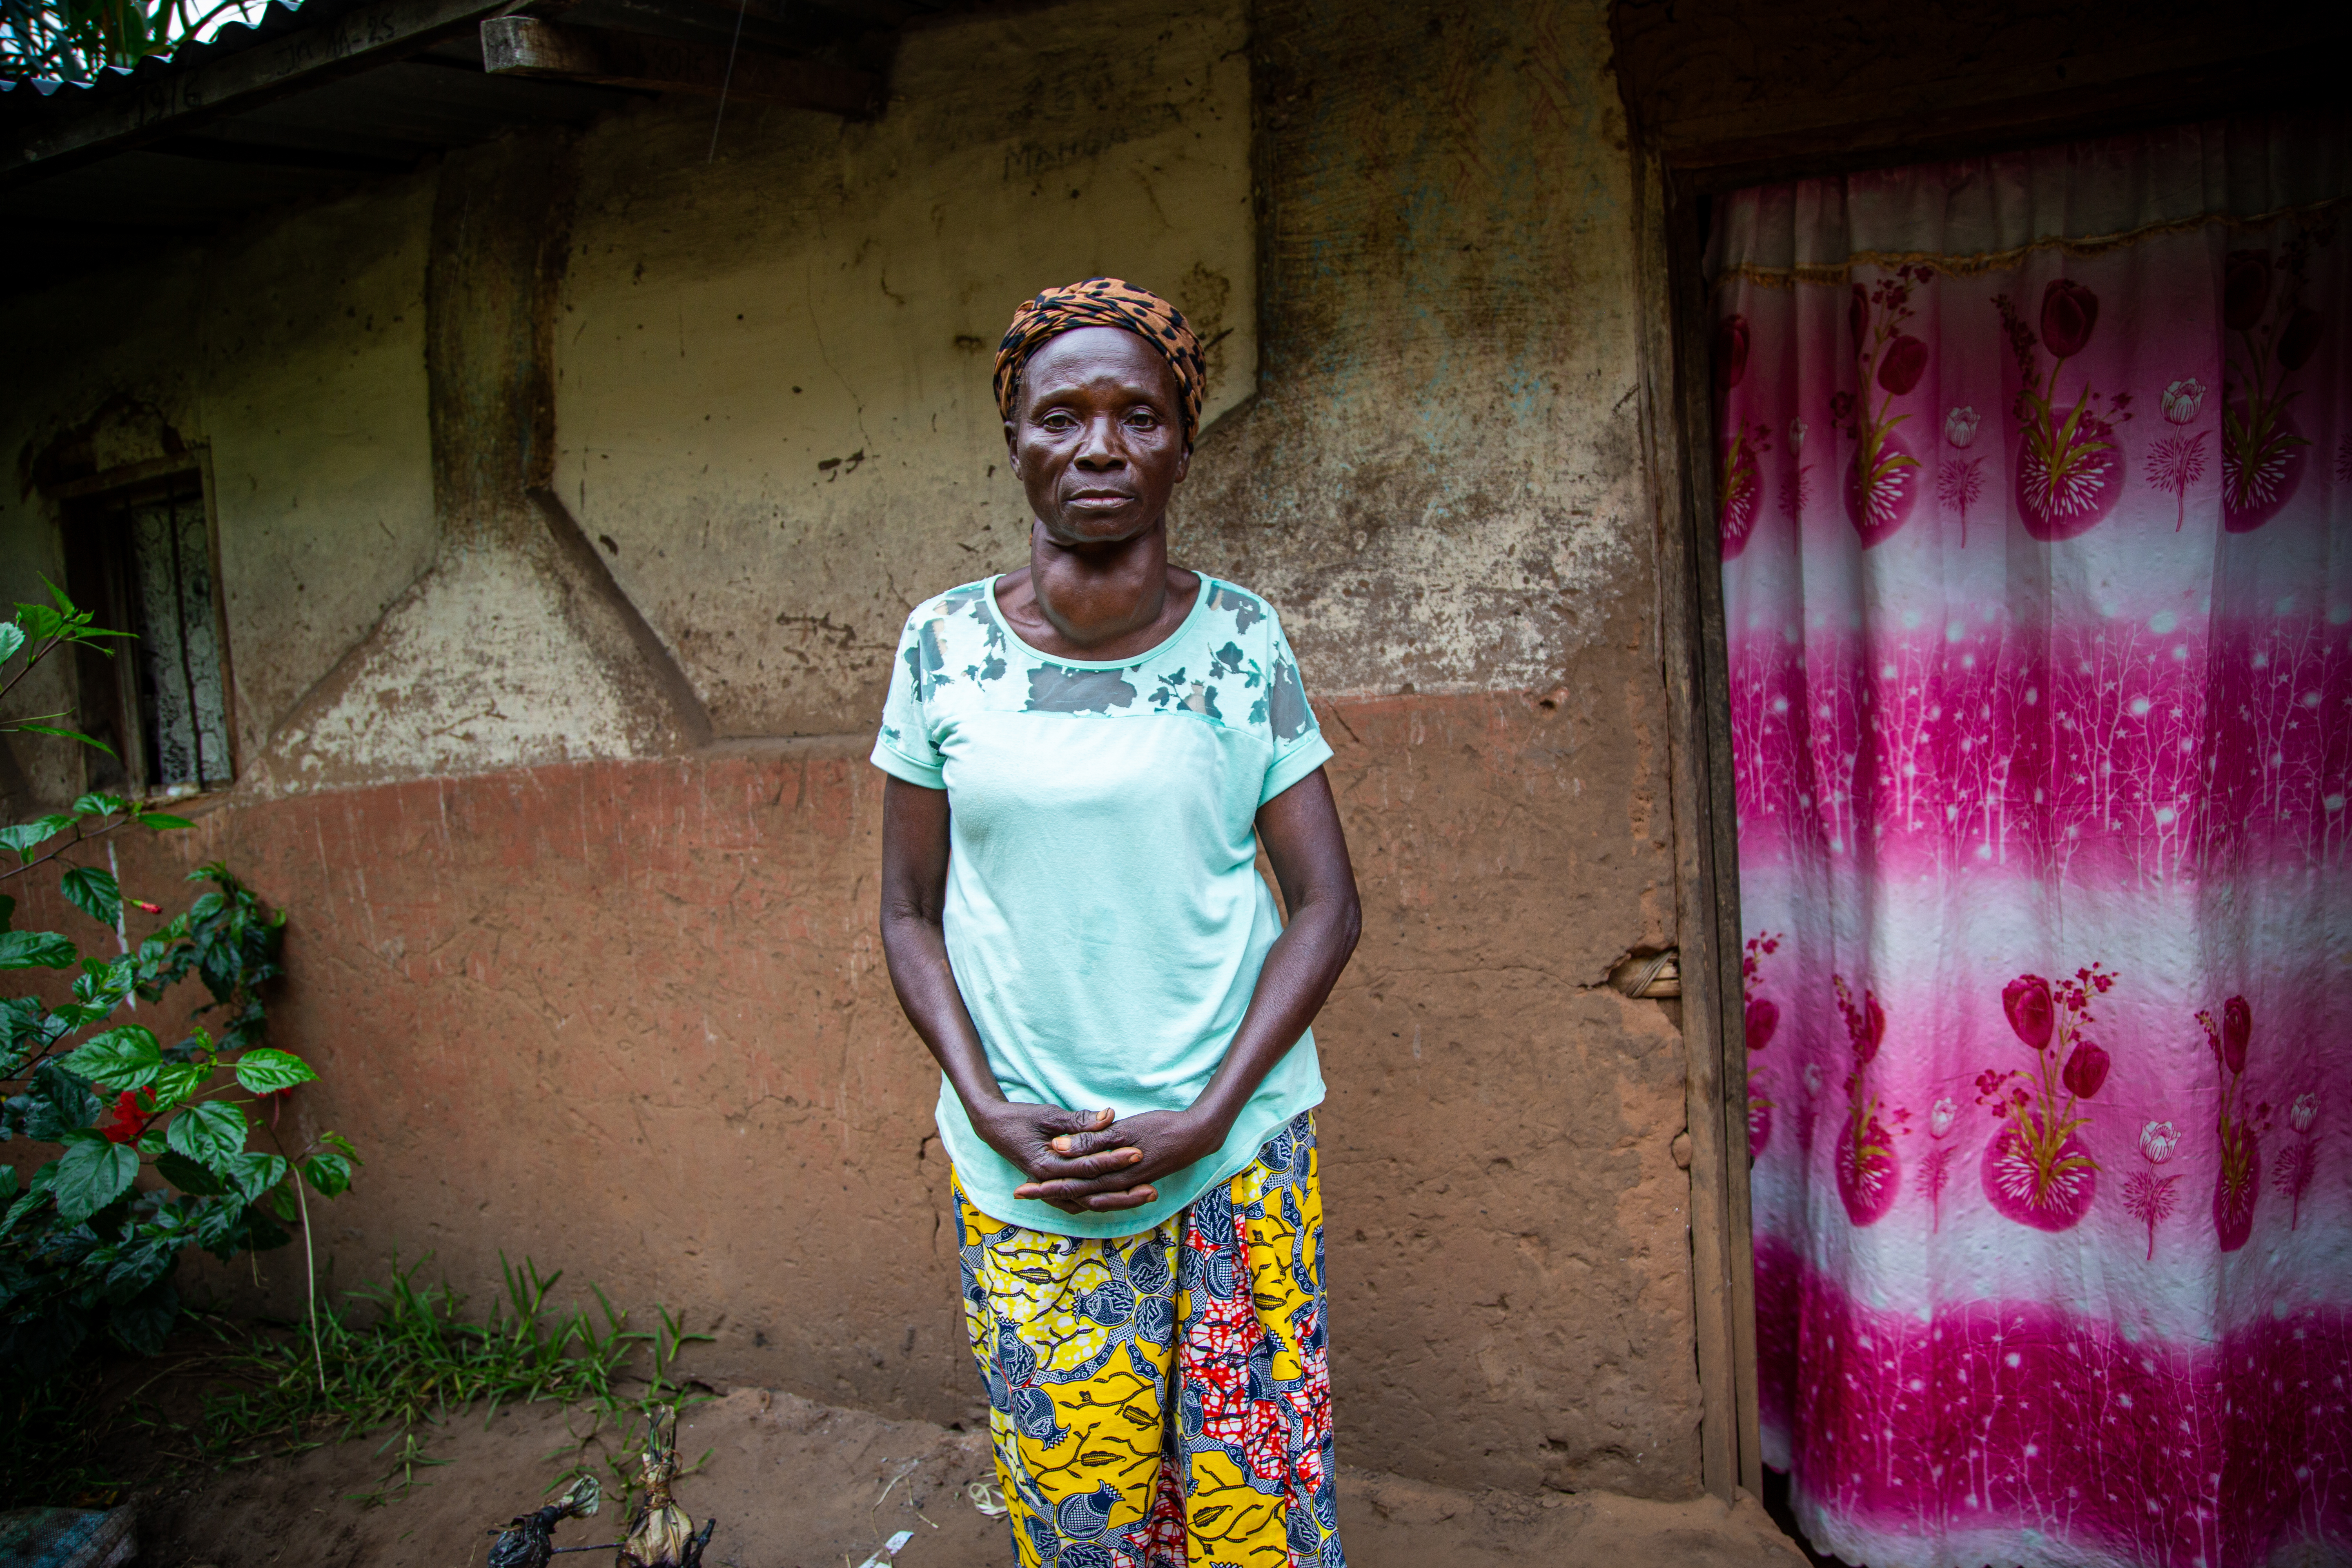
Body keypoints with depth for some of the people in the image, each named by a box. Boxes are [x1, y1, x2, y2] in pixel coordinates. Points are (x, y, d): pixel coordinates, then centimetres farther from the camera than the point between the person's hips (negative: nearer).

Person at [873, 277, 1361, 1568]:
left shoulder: (1244, 641, -3)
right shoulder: (945, 647, -2)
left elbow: (1327, 905, -2)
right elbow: (909, 913, 4)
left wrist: (1202, 1120, -11)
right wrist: (990, 1110, -9)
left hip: (1238, 1156, 0)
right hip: (1023, 1171, 1)